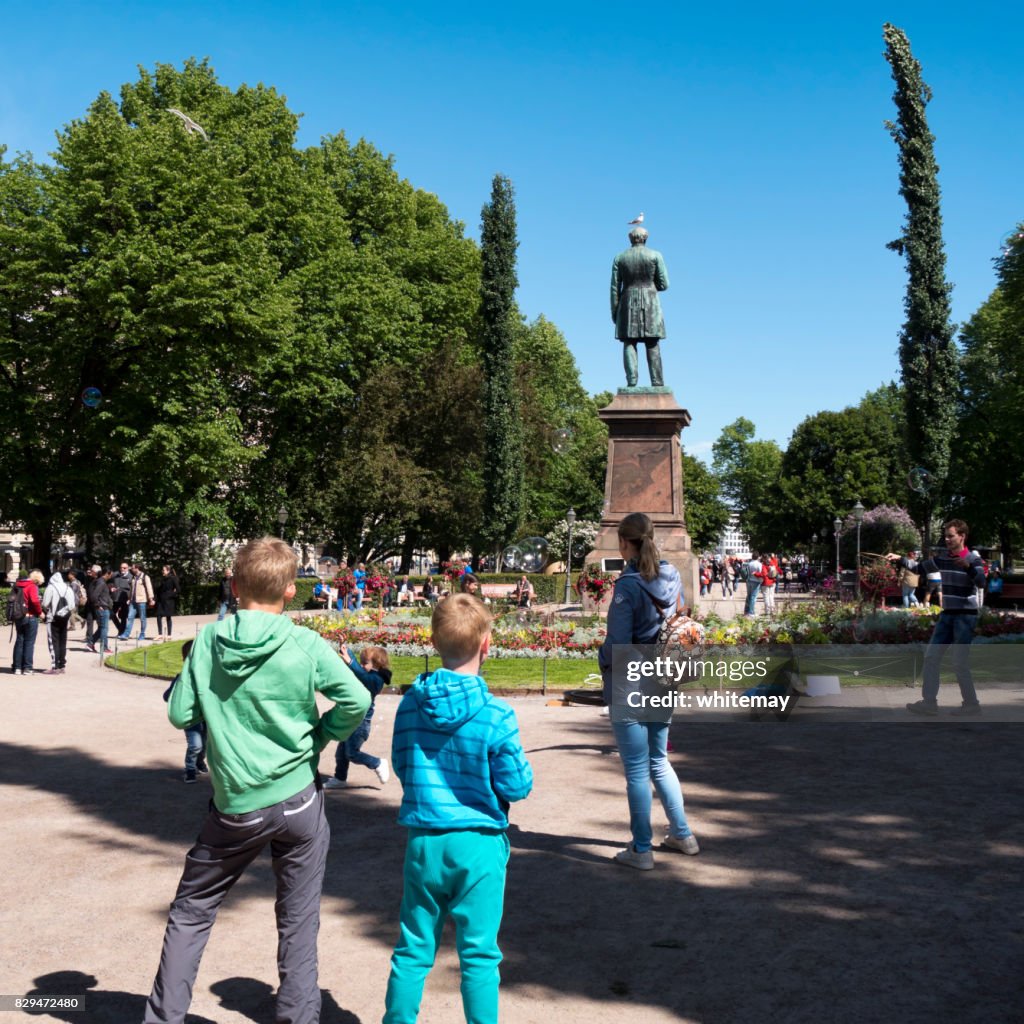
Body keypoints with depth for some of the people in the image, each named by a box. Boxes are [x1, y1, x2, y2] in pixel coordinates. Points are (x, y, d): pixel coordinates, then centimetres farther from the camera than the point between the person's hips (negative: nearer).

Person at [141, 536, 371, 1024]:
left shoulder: (207, 641, -6)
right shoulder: (306, 645, -10)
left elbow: (179, 714, -2)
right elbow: (356, 701, -12)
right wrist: (318, 737, 3)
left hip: (235, 806, 1)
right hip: (298, 798, -1)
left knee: (190, 910, 19)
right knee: (298, 921, 11)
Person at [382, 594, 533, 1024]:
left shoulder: (411, 703, -5)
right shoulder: (496, 715, -16)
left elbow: (400, 766, 7)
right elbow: (517, 786, -10)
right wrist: (507, 765, 9)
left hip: (424, 841, 3)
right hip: (478, 844, -3)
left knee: (414, 950, 16)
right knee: (479, 956, 8)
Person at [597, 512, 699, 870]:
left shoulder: (628, 585, -19)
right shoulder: (673, 577, 2)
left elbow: (618, 645, -19)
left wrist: (602, 658, 0)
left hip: (631, 686, -7)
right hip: (664, 685, 7)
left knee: (636, 771, 4)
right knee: (659, 762, 22)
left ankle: (641, 850, 13)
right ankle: (682, 835, 29)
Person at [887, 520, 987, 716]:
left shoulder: (973, 558, -10)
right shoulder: (942, 558, 7)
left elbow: (981, 582, -25)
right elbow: (919, 567, 16)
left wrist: (968, 567, -41)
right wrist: (899, 559, 3)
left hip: (966, 615, -7)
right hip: (947, 615, 7)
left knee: (960, 662, -6)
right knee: (931, 657, 4)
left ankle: (971, 705, 7)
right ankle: (929, 702, 10)